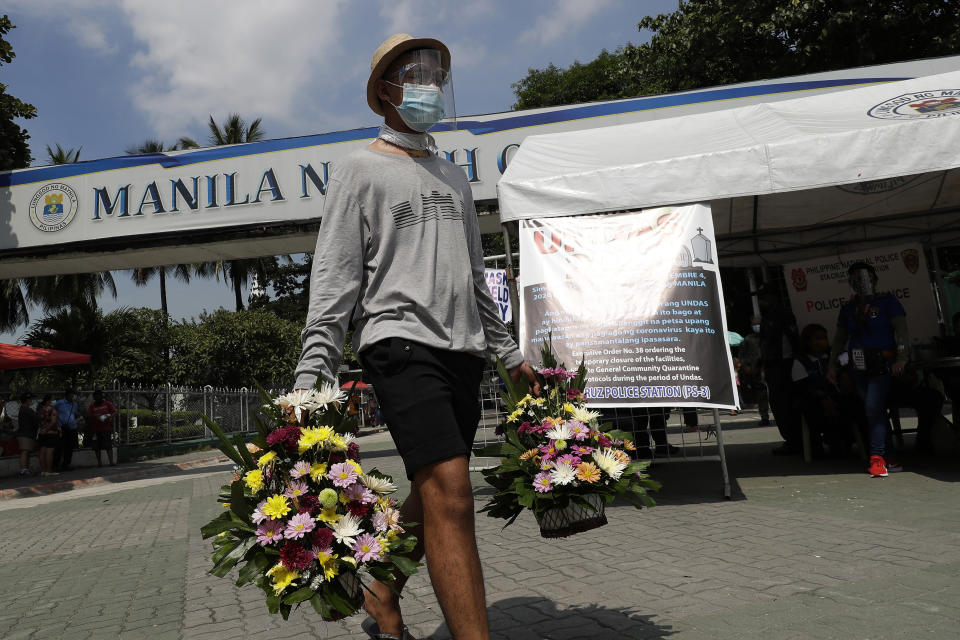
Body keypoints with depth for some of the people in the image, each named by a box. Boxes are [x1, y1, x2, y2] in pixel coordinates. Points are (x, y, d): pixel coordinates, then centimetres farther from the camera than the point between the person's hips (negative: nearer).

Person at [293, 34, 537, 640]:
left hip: (463, 350, 7)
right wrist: (311, 378, -14)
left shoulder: (453, 176, 22)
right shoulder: (360, 169, 4)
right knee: (451, 492, -17)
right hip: (402, 344, -6)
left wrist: (509, 352, 22)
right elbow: (334, 279, -5)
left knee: (433, 494, 11)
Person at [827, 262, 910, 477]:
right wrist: (832, 364, 14)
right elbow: (839, 339, 21)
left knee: (873, 408, -18)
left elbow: (902, 330, -6)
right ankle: (890, 459, 13)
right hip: (858, 367, 5)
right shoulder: (848, 308, 15)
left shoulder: (887, 301, 1)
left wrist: (901, 358, -17)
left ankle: (877, 458, -15)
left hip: (881, 364, -5)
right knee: (876, 411, 7)